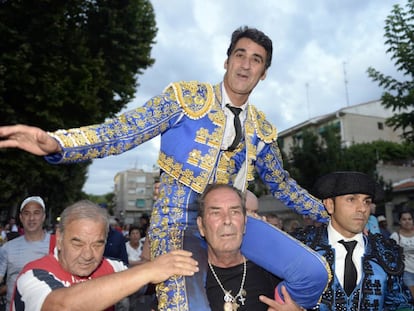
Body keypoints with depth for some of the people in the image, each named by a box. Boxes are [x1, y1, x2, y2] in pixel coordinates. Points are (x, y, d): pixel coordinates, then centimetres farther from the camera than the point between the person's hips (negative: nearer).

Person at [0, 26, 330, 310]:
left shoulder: (262, 129, 10)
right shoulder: (187, 96, -4)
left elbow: (281, 184, 21)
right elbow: (124, 130, -13)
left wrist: (329, 213, 23)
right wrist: (56, 143, -29)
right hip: (179, 223, -4)